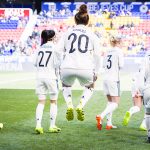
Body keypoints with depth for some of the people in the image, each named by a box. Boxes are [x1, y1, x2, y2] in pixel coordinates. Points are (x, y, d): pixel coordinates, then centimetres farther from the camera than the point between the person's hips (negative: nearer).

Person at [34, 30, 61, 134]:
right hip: (51, 76, -4)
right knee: (53, 101, 8)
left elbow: (35, 63, 10)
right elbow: (57, 64, -8)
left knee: (41, 102, 5)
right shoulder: (55, 48, -5)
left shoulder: (40, 48, 8)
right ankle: (52, 126, 9)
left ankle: (38, 125, -6)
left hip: (40, 76, 4)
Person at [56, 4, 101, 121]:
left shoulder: (68, 32, 13)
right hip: (85, 68, -1)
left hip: (67, 68, 1)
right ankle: (80, 106, 6)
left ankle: (69, 106, 10)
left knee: (66, 85, 34)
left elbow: (58, 51, 9)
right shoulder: (92, 35, 11)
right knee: (89, 87, 31)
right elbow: (97, 55, 9)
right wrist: (96, 72, 19)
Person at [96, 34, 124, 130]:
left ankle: (109, 123, 14)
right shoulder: (119, 51, -5)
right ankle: (101, 116, -24)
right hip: (114, 79, -7)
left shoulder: (107, 52, 12)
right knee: (115, 103, -4)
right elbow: (121, 65, -10)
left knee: (110, 102, 17)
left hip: (105, 78, 7)